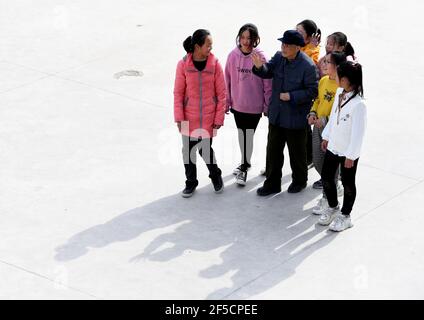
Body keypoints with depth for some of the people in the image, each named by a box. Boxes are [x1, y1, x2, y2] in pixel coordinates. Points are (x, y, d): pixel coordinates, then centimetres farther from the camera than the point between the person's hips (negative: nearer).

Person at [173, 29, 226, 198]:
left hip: (208, 119, -1)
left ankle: (215, 175, 33)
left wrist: (219, 118, -4)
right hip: (189, 119, 1)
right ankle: (191, 182, 30)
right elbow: (178, 93, -3)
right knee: (188, 150, 10)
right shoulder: (183, 65, -9)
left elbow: (221, 94, -3)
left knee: (205, 149, 5)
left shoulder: (215, 64, -8)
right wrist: (179, 118, -5)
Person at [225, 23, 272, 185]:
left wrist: (267, 106, -5)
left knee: (248, 134, 1)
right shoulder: (233, 55, -5)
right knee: (241, 133, 18)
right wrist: (227, 102, 6)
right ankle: (245, 163, 36)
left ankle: (244, 168, 17)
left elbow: (267, 84, -8)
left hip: (254, 105, -4)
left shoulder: (260, 57, -15)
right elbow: (228, 80, 3)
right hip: (237, 104, 4)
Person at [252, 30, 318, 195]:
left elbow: (312, 91, -18)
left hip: (296, 118, -6)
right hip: (276, 114, 6)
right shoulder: (279, 57, -4)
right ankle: (272, 183, 26)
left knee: (297, 151, 14)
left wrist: (291, 96, -23)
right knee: (273, 150, 13)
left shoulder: (308, 66, -21)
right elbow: (268, 72, -4)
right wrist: (260, 67, -26)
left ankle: (299, 181, 35)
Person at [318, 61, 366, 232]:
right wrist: (326, 137, 18)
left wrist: (351, 156, -18)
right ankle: (333, 207, 39)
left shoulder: (358, 104, -27)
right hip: (333, 146, 8)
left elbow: (358, 132, -22)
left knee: (348, 183, 9)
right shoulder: (339, 94, -3)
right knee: (326, 178, 17)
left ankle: (345, 216, 25)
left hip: (348, 152, -7)